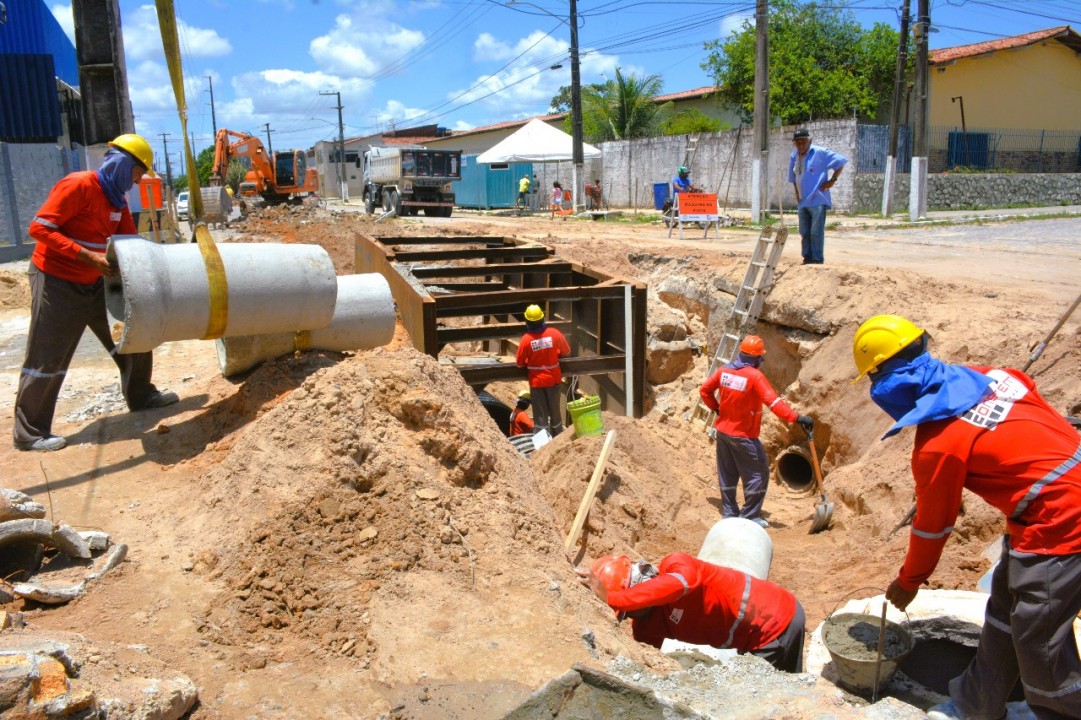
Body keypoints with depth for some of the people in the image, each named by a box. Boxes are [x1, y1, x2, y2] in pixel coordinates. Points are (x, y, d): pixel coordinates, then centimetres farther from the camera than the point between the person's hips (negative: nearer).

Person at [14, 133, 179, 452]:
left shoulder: (117, 198, 5)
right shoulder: (78, 185, -20)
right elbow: (39, 228, -24)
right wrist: (88, 256, -30)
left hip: (94, 282, 8)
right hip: (56, 281, -8)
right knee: (47, 359, -3)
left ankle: (140, 395, 29)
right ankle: (29, 433, 7)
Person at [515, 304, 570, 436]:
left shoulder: (526, 339, -17)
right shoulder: (554, 333, -12)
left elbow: (519, 363, -7)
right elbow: (566, 352, 2)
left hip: (536, 382, -2)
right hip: (554, 379, 2)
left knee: (540, 416, 8)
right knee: (555, 412, 18)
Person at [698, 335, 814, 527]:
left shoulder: (724, 370, -1)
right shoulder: (754, 376, -19)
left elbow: (704, 390, 8)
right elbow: (773, 401, -28)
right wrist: (796, 417, -30)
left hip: (723, 431, 7)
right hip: (743, 436, -7)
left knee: (727, 474, 17)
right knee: (758, 473, 6)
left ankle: (729, 513, 26)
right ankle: (750, 515, 8)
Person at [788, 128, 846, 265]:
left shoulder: (820, 153, -10)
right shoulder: (793, 157, 10)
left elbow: (841, 161, -8)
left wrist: (833, 180, -11)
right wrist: (797, 195, 13)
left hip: (817, 200, -7)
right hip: (802, 201, 7)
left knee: (816, 232, -8)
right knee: (804, 232, 11)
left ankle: (818, 260, -3)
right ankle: (807, 258, 21)